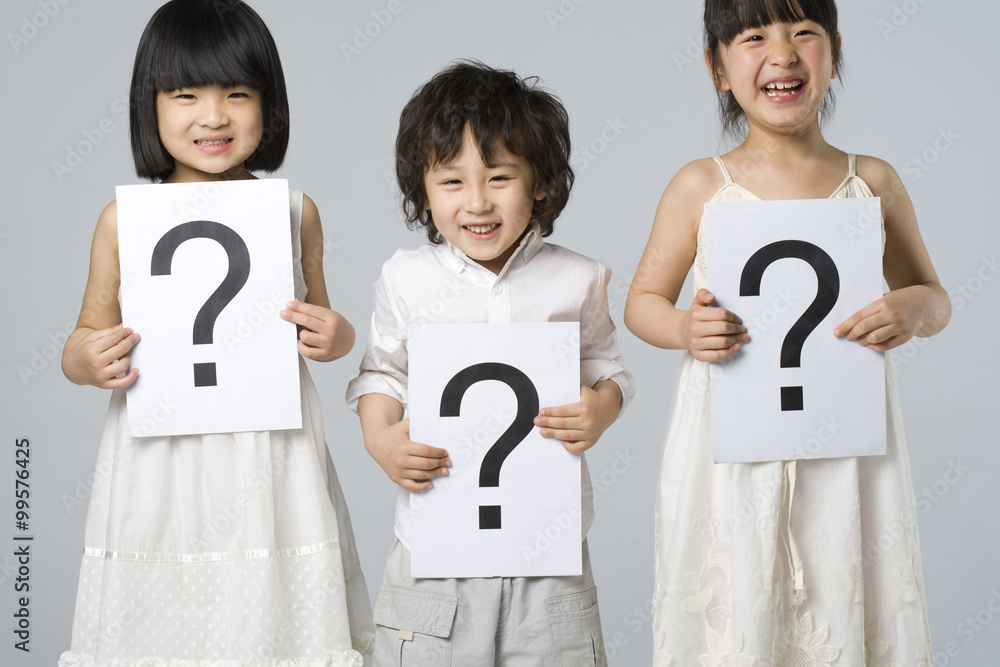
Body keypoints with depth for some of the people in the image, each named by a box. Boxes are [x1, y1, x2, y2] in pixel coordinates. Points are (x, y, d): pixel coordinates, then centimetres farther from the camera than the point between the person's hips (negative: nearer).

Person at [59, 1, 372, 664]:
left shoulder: (295, 211, 4)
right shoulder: (124, 219, 1)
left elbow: (321, 326, 15)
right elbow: (89, 335, 10)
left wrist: (335, 337, -6)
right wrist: (85, 362, -11)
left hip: (271, 455, 1)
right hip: (162, 455, 0)